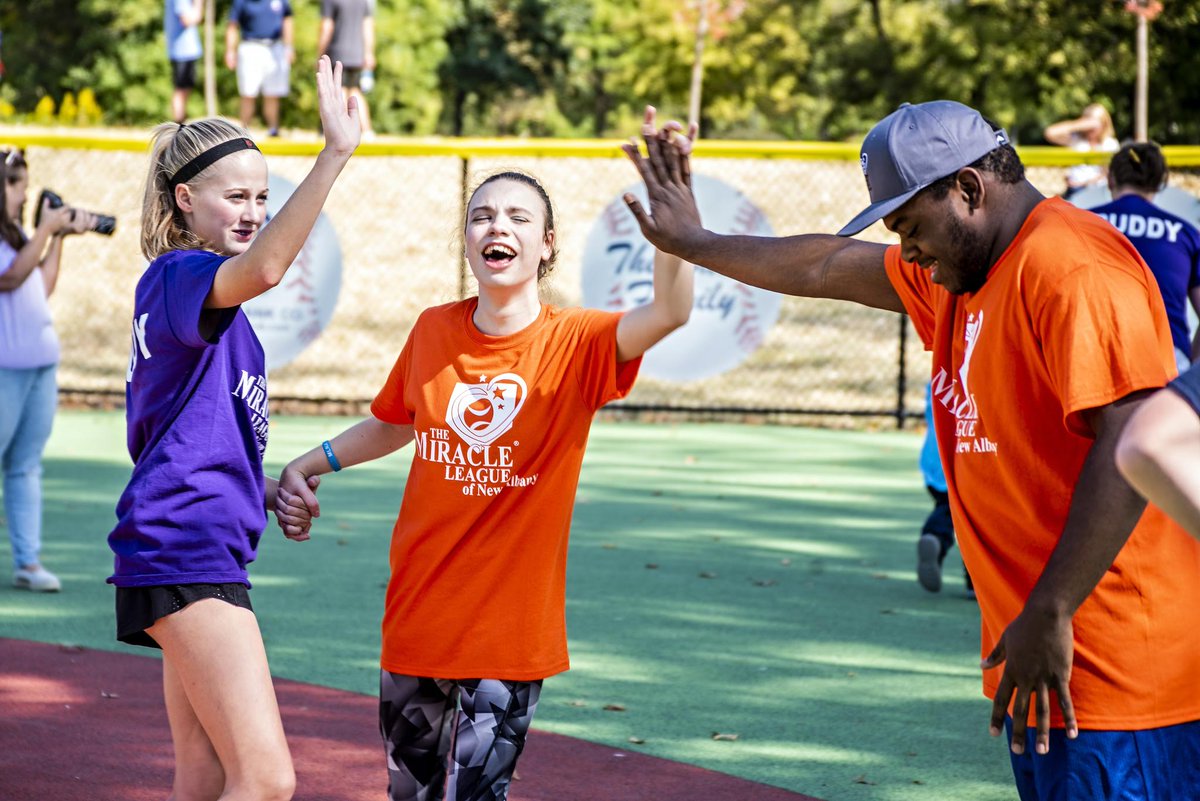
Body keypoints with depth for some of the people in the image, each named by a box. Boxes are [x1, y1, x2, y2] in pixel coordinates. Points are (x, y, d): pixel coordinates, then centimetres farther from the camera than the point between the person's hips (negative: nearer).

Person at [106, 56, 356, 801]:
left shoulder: (191, 292, 20)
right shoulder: (178, 276, -11)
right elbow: (261, 269, -35)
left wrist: (263, 490, 16)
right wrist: (335, 154, -42)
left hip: (198, 552, 11)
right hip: (185, 550, -11)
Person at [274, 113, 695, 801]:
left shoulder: (575, 345, -12)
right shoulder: (434, 331, 0)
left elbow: (671, 311, -31)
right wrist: (308, 466, 13)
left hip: (512, 628, -4)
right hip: (418, 611, 4)